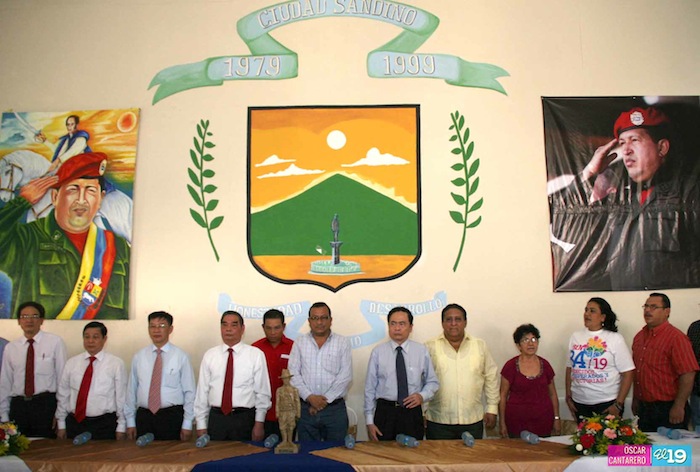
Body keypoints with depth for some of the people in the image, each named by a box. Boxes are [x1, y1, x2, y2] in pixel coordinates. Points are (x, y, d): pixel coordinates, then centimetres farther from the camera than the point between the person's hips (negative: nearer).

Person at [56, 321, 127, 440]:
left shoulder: (116, 364, -5)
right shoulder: (72, 363, 5)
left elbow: (121, 397, -3)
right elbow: (63, 394, 9)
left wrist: (121, 428, -3)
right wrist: (61, 425, 9)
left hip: (104, 425, -3)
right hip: (74, 422, 3)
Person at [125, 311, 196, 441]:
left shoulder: (181, 356, -4)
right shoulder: (138, 357, 5)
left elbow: (189, 392, -3)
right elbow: (131, 390, 8)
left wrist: (187, 424, -5)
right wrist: (130, 422, 6)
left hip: (172, 417, -2)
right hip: (144, 416, 3)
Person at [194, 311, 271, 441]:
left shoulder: (256, 355, -3)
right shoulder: (209, 355, 4)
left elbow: (262, 392, -2)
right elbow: (202, 391, 5)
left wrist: (259, 423, -5)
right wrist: (201, 426, 3)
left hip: (245, 419, -2)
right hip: (216, 418, 2)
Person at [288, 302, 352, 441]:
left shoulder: (343, 342, 2)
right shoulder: (299, 342, 6)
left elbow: (345, 376, -5)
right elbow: (293, 374, 0)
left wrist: (325, 399, -10)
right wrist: (309, 397, -10)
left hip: (335, 408, -1)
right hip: (306, 409, 1)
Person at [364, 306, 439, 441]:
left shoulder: (421, 351, 1)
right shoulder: (378, 352, -1)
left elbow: (432, 382, 10)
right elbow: (370, 388, 1)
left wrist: (422, 396, -10)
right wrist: (369, 421, -2)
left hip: (413, 412, 1)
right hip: (385, 412, -1)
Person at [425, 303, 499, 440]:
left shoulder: (480, 346, 6)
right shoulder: (430, 347, -2)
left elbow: (491, 376, 10)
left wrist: (492, 408, 8)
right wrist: (422, 412, -2)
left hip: (472, 420, 2)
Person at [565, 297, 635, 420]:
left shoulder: (615, 339, -5)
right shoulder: (575, 337, 5)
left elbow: (628, 373, -6)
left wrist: (618, 404, -10)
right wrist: (568, 397, 7)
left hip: (607, 403, -3)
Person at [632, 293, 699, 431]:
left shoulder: (676, 338, -14)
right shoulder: (639, 336, 9)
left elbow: (688, 375, -19)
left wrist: (678, 407, -18)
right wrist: (635, 399, 17)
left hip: (668, 410, -7)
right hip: (644, 408, 7)